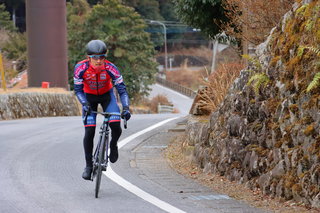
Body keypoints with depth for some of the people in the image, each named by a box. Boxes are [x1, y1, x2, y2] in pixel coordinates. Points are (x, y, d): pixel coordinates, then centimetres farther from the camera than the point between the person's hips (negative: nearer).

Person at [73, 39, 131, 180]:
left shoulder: (110, 68, -29)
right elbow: (78, 90, -18)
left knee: (116, 127, -19)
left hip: (106, 95, 0)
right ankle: (88, 166, 5)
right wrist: (84, 103, -36)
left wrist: (125, 107, -40)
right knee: (89, 132, -11)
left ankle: (113, 145, 16)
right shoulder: (81, 68, -28)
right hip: (89, 97, 0)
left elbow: (122, 89, -26)